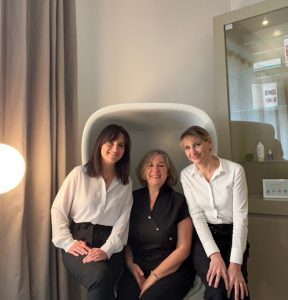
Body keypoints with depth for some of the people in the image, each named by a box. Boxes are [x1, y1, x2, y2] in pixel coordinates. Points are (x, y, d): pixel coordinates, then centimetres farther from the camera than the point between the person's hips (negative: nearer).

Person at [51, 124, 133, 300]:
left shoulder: (126, 183, 11)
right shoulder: (79, 173, 4)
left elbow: (123, 221, 2)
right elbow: (58, 210, 3)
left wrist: (106, 250, -13)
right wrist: (68, 243, -8)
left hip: (111, 246, 2)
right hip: (80, 241, -1)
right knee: (101, 275, -31)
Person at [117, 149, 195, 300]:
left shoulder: (179, 202, -3)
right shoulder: (133, 199, 6)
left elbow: (183, 248, -5)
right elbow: (125, 238, 12)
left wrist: (154, 277, -10)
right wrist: (130, 264, -6)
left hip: (172, 270, -2)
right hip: (137, 269, 3)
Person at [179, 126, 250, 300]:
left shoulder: (235, 170, -10)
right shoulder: (186, 175, -3)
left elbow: (241, 216, -13)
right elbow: (197, 216, -7)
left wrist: (235, 263, -21)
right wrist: (215, 255, -19)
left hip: (232, 235, 0)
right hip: (203, 237, 1)